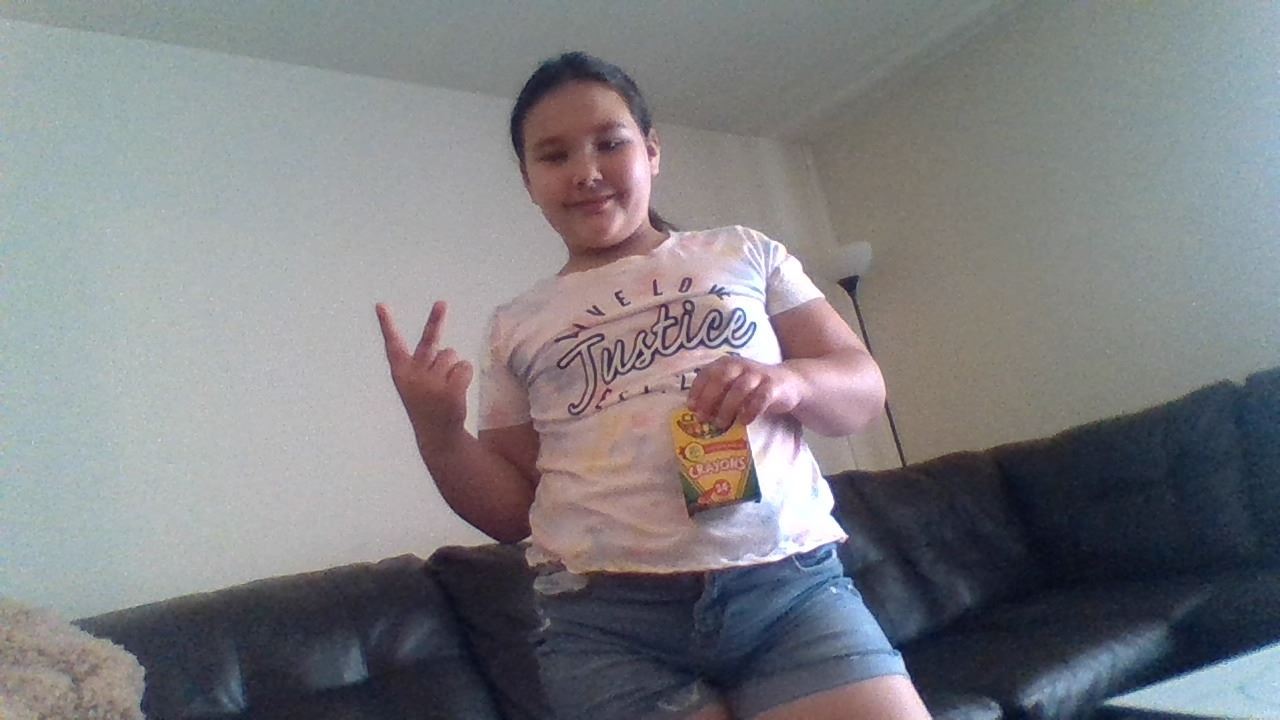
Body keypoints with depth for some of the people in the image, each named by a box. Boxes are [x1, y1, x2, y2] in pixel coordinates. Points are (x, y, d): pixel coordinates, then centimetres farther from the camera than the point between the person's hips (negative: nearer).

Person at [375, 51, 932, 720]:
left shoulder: (745, 253, 13)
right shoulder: (517, 325, 13)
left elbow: (864, 386, 10)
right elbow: (511, 509, 13)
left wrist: (790, 381, -10)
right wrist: (438, 434, -5)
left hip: (788, 581, 1)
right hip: (605, 621, 0)